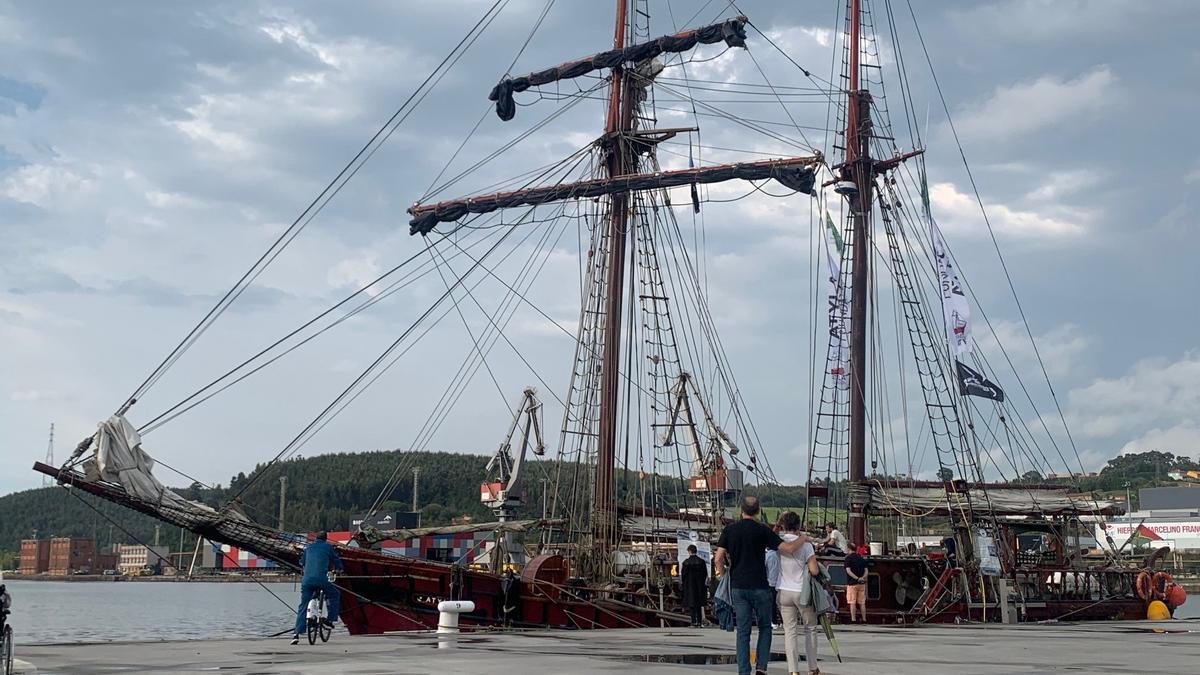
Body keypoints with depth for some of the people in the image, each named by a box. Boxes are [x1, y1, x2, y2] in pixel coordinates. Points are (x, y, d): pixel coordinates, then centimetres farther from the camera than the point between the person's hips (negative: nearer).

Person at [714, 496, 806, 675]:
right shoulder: (763, 530, -6)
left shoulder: (728, 530, 3)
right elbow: (789, 549, -9)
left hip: (737, 587, 3)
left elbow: (718, 559, -1)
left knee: (743, 630, 6)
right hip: (759, 586, -2)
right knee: (765, 627, 13)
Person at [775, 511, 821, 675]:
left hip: (784, 592, 2)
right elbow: (814, 571, -12)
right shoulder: (805, 544, -11)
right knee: (810, 628, 14)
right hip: (802, 592, -2)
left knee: (790, 630, 5)